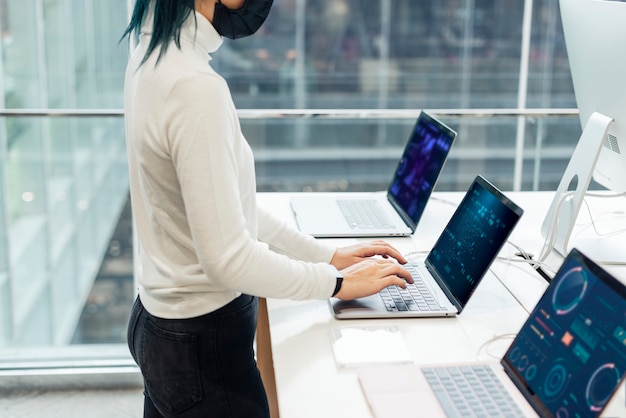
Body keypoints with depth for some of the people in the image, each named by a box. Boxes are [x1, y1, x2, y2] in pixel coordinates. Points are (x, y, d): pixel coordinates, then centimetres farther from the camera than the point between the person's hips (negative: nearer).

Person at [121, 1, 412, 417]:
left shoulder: (153, 53, 2)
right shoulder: (195, 87, -27)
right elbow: (228, 258, -27)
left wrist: (330, 255, 7)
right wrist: (337, 281, -13)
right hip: (203, 344, -9)